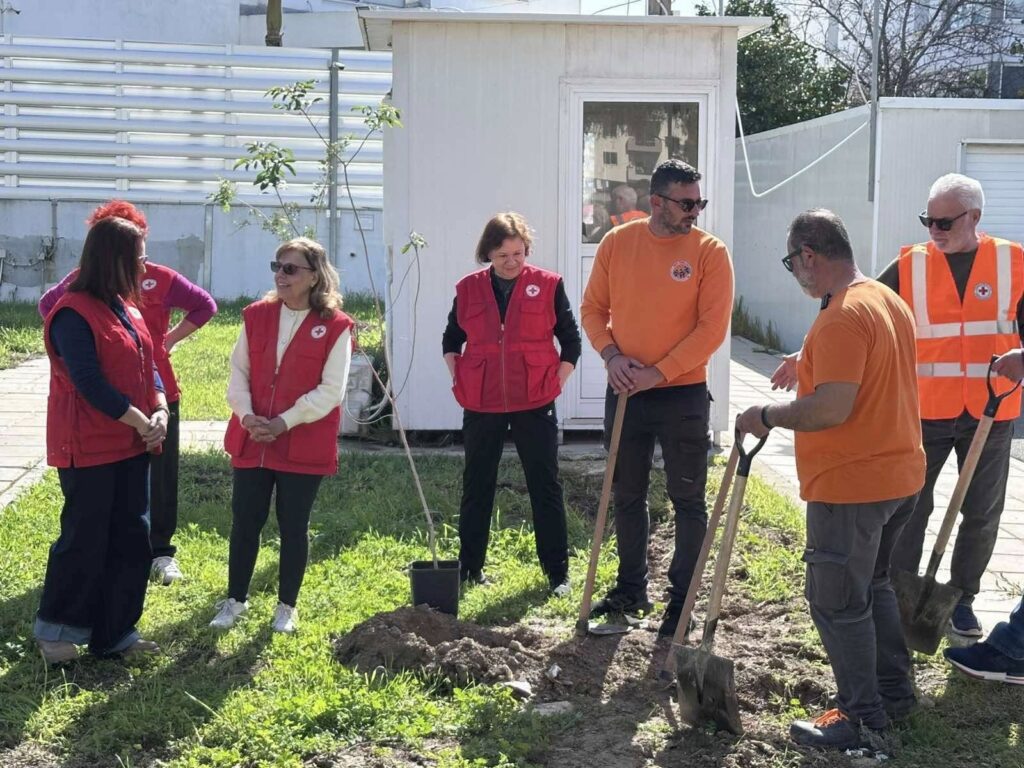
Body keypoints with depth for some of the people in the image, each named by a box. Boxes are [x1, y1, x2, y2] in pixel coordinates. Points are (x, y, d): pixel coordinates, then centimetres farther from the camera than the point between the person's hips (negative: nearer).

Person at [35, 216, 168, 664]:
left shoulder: (125, 307, 11)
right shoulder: (73, 314, -15)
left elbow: (146, 366, 11)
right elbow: (90, 383, -21)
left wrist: (160, 412, -6)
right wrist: (142, 423, -18)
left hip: (131, 444, 8)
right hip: (89, 449, -8)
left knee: (132, 538, 9)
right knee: (84, 540, 1)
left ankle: (115, 633, 20)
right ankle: (55, 629, 19)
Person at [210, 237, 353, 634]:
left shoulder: (335, 326, -8)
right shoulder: (256, 316, 5)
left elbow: (331, 390, -12)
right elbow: (238, 372, 5)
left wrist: (284, 423, -19)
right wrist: (246, 415, -12)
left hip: (304, 446, -3)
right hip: (251, 441, 3)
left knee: (293, 526, 7)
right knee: (244, 522, 9)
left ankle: (287, 606, 22)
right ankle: (235, 599, 26)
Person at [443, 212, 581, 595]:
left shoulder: (548, 285, -2)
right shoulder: (468, 289, 4)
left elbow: (571, 341, 5)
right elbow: (451, 340, 17)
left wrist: (557, 382, -2)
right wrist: (460, 381, 6)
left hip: (534, 405, -2)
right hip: (481, 406, 2)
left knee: (546, 486, 3)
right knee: (477, 486, 11)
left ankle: (557, 571, 10)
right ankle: (470, 568, 22)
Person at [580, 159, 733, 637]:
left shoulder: (709, 251, -8)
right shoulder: (617, 243, 2)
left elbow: (712, 328, -13)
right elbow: (593, 307, 7)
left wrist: (659, 372, -17)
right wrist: (611, 355, -9)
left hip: (682, 395, -3)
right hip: (625, 392, 4)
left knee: (687, 501, 4)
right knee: (627, 497, 15)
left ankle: (681, 601, 15)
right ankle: (631, 589, 31)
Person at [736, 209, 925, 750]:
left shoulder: (841, 318, -22)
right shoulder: (890, 300, 10)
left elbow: (832, 408, -28)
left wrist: (767, 417, -15)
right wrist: (809, 364, 17)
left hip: (850, 486, -10)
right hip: (899, 475, 10)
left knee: (837, 602, 2)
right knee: (872, 584, 23)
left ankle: (862, 716, 11)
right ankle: (894, 691, 33)